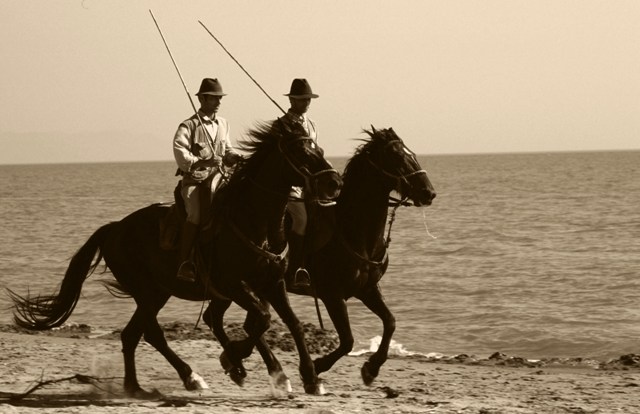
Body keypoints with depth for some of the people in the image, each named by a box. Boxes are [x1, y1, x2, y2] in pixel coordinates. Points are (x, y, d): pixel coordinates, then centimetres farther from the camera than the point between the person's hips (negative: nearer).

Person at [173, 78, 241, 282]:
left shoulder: (223, 124, 15)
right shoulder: (189, 125, -3)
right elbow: (180, 152, -17)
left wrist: (236, 157, 4)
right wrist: (203, 162, -28)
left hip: (216, 177, 6)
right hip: (193, 179, -6)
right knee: (195, 214, -24)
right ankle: (184, 263, -23)